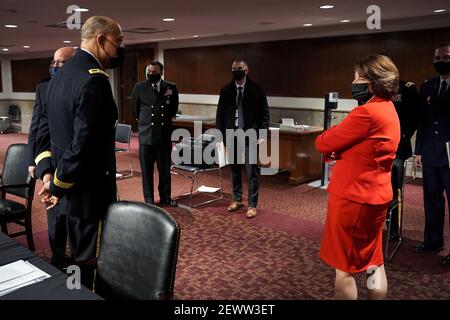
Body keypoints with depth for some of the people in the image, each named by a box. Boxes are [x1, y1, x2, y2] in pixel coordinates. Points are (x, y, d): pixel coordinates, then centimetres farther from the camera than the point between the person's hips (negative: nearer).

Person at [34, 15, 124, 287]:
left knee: (77, 260, 23)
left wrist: (47, 173, 5)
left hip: (69, 189, 10)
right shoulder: (95, 80, -21)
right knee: (89, 265, 5)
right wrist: (58, 186, -13)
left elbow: (45, 129, 12)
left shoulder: (60, 75, 10)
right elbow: (83, 145, -25)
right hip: (88, 192, -9)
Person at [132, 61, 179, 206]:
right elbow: (136, 110, 11)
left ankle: (165, 197, 25)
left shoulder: (171, 87, 2)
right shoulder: (139, 87, 0)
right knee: (147, 170, 6)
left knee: (165, 169, 10)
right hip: (146, 134, -1)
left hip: (165, 134, 1)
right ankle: (149, 199, 18)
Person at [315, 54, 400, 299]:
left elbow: (324, 143, -16)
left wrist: (327, 136, 6)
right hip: (376, 195, 10)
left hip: (354, 197, -9)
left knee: (344, 268, 5)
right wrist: (337, 145, -5)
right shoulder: (388, 110, 10)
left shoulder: (367, 112, -22)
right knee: (373, 262, 19)